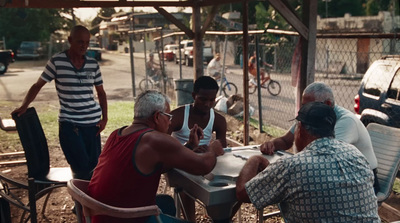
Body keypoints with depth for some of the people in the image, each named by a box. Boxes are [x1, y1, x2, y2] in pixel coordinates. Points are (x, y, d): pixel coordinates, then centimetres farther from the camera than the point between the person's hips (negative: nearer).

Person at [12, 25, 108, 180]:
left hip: (92, 122, 4)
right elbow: (37, 85, 4)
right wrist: (24, 106, -9)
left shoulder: (93, 64, 6)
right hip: (68, 123, -3)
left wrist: (104, 117, 6)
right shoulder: (56, 62, -3)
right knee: (82, 168, -9)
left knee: (94, 166, 5)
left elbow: (101, 92, 15)